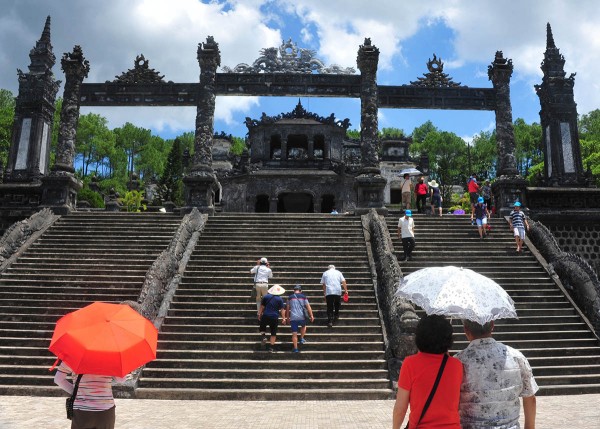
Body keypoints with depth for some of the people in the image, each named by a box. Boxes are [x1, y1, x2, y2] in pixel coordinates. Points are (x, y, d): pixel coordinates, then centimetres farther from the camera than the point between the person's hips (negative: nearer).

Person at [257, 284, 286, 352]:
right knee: (273, 333, 9)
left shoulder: (266, 297, 2)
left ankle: (263, 336, -1)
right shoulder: (280, 299, -1)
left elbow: (262, 307, 4)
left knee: (262, 327, 25)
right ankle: (271, 347, 8)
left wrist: (259, 314, 12)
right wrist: (283, 318, 3)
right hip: (274, 318, 0)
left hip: (265, 316, 0)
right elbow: (282, 310, -2)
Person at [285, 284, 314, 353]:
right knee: (303, 326, 32)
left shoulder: (290, 297, 8)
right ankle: (301, 339, 25)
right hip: (302, 317, 0)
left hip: (293, 318, 0)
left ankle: (295, 348, 3)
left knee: (294, 333, 3)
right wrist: (311, 316, 7)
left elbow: (287, 309, 10)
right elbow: (308, 307, 2)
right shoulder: (303, 297, 4)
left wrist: (287, 317, 20)